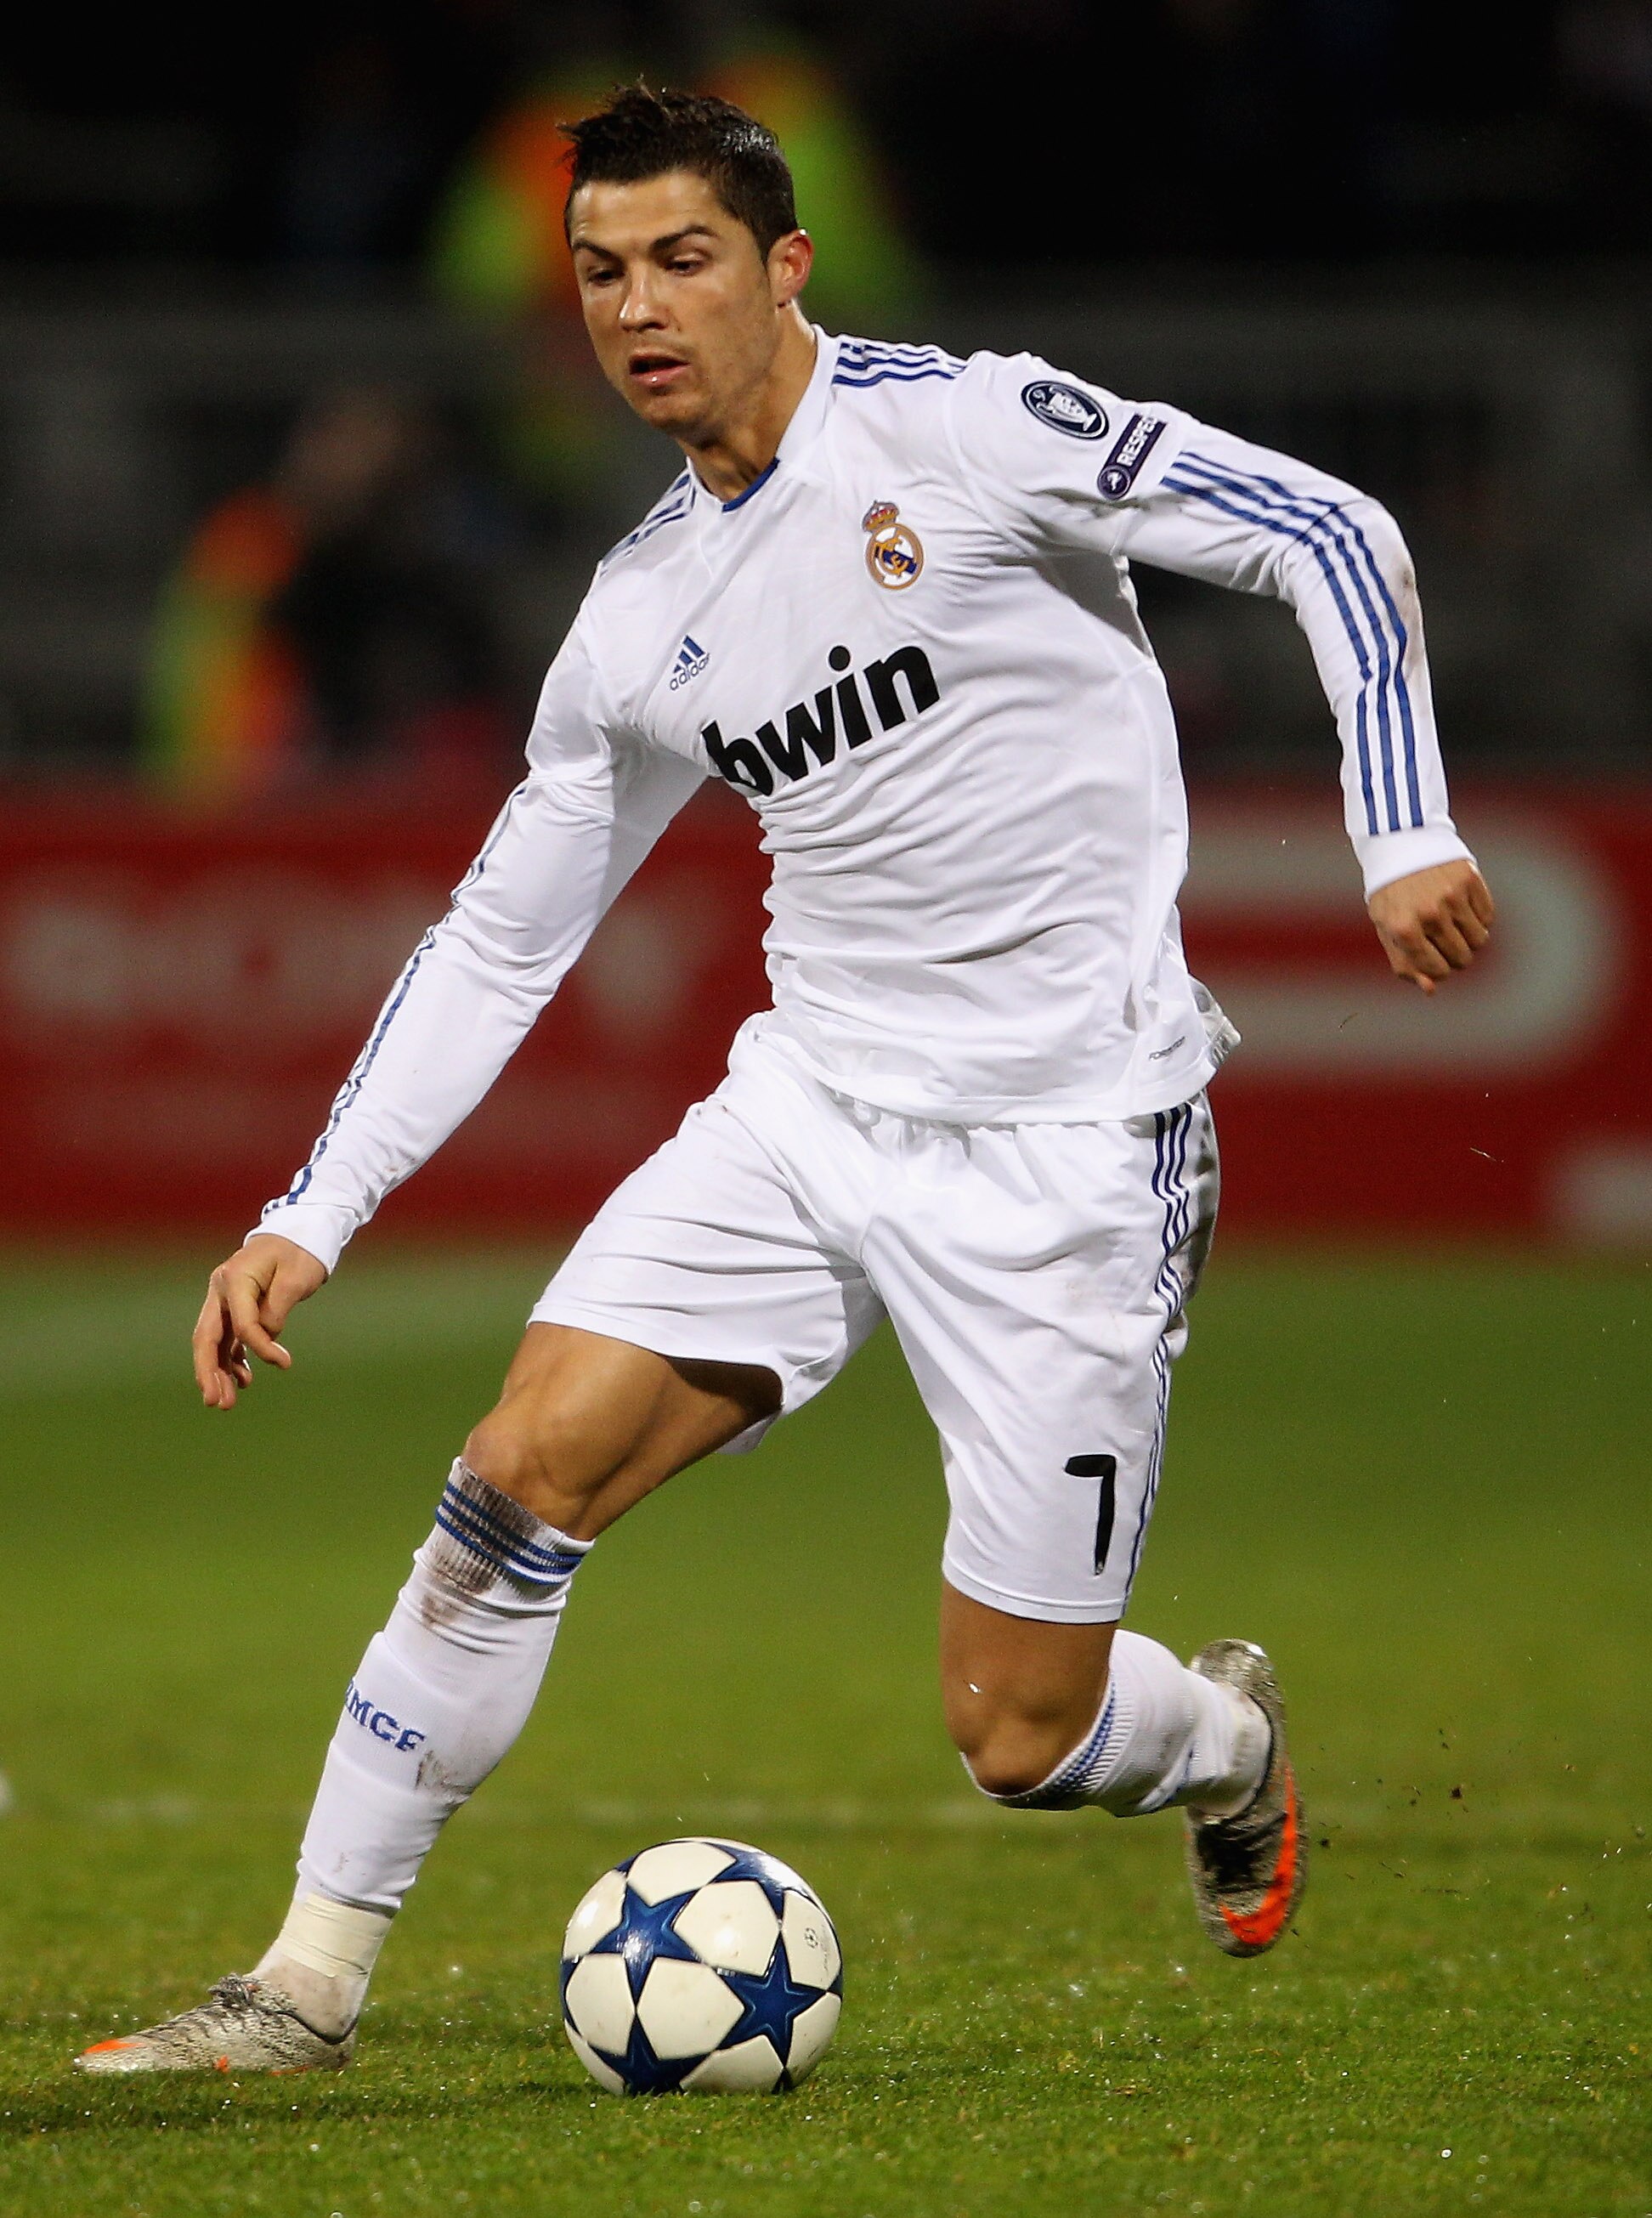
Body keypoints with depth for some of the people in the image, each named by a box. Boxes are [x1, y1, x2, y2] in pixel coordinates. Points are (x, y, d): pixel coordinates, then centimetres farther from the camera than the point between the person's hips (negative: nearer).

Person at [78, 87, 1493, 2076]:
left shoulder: (967, 428, -10)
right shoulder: (636, 621, 8)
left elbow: (1326, 534, -8)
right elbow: (497, 939, 15)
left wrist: (1403, 829, -18)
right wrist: (310, 1219, 8)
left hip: (1065, 1144, -5)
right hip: (811, 1108, 5)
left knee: (1016, 1735, -4)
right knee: (522, 1472, -12)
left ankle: (1230, 1743, 33)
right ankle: (311, 1983, -3)